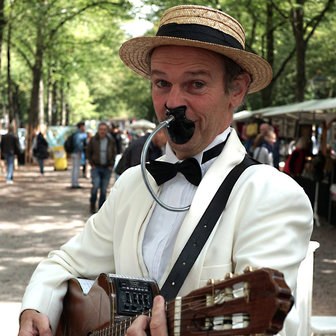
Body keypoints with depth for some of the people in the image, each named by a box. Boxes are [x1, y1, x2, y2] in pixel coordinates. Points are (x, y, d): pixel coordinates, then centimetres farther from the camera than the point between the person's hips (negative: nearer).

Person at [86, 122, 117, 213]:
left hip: (107, 168, 2)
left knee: (104, 189, 2)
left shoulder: (111, 141, 2)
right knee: (96, 186, -15)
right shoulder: (93, 140, -1)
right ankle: (92, 204, 8)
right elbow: (88, 152, 6)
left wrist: (111, 165, 1)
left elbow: (114, 153, 10)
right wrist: (92, 164, -2)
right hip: (96, 167, -1)